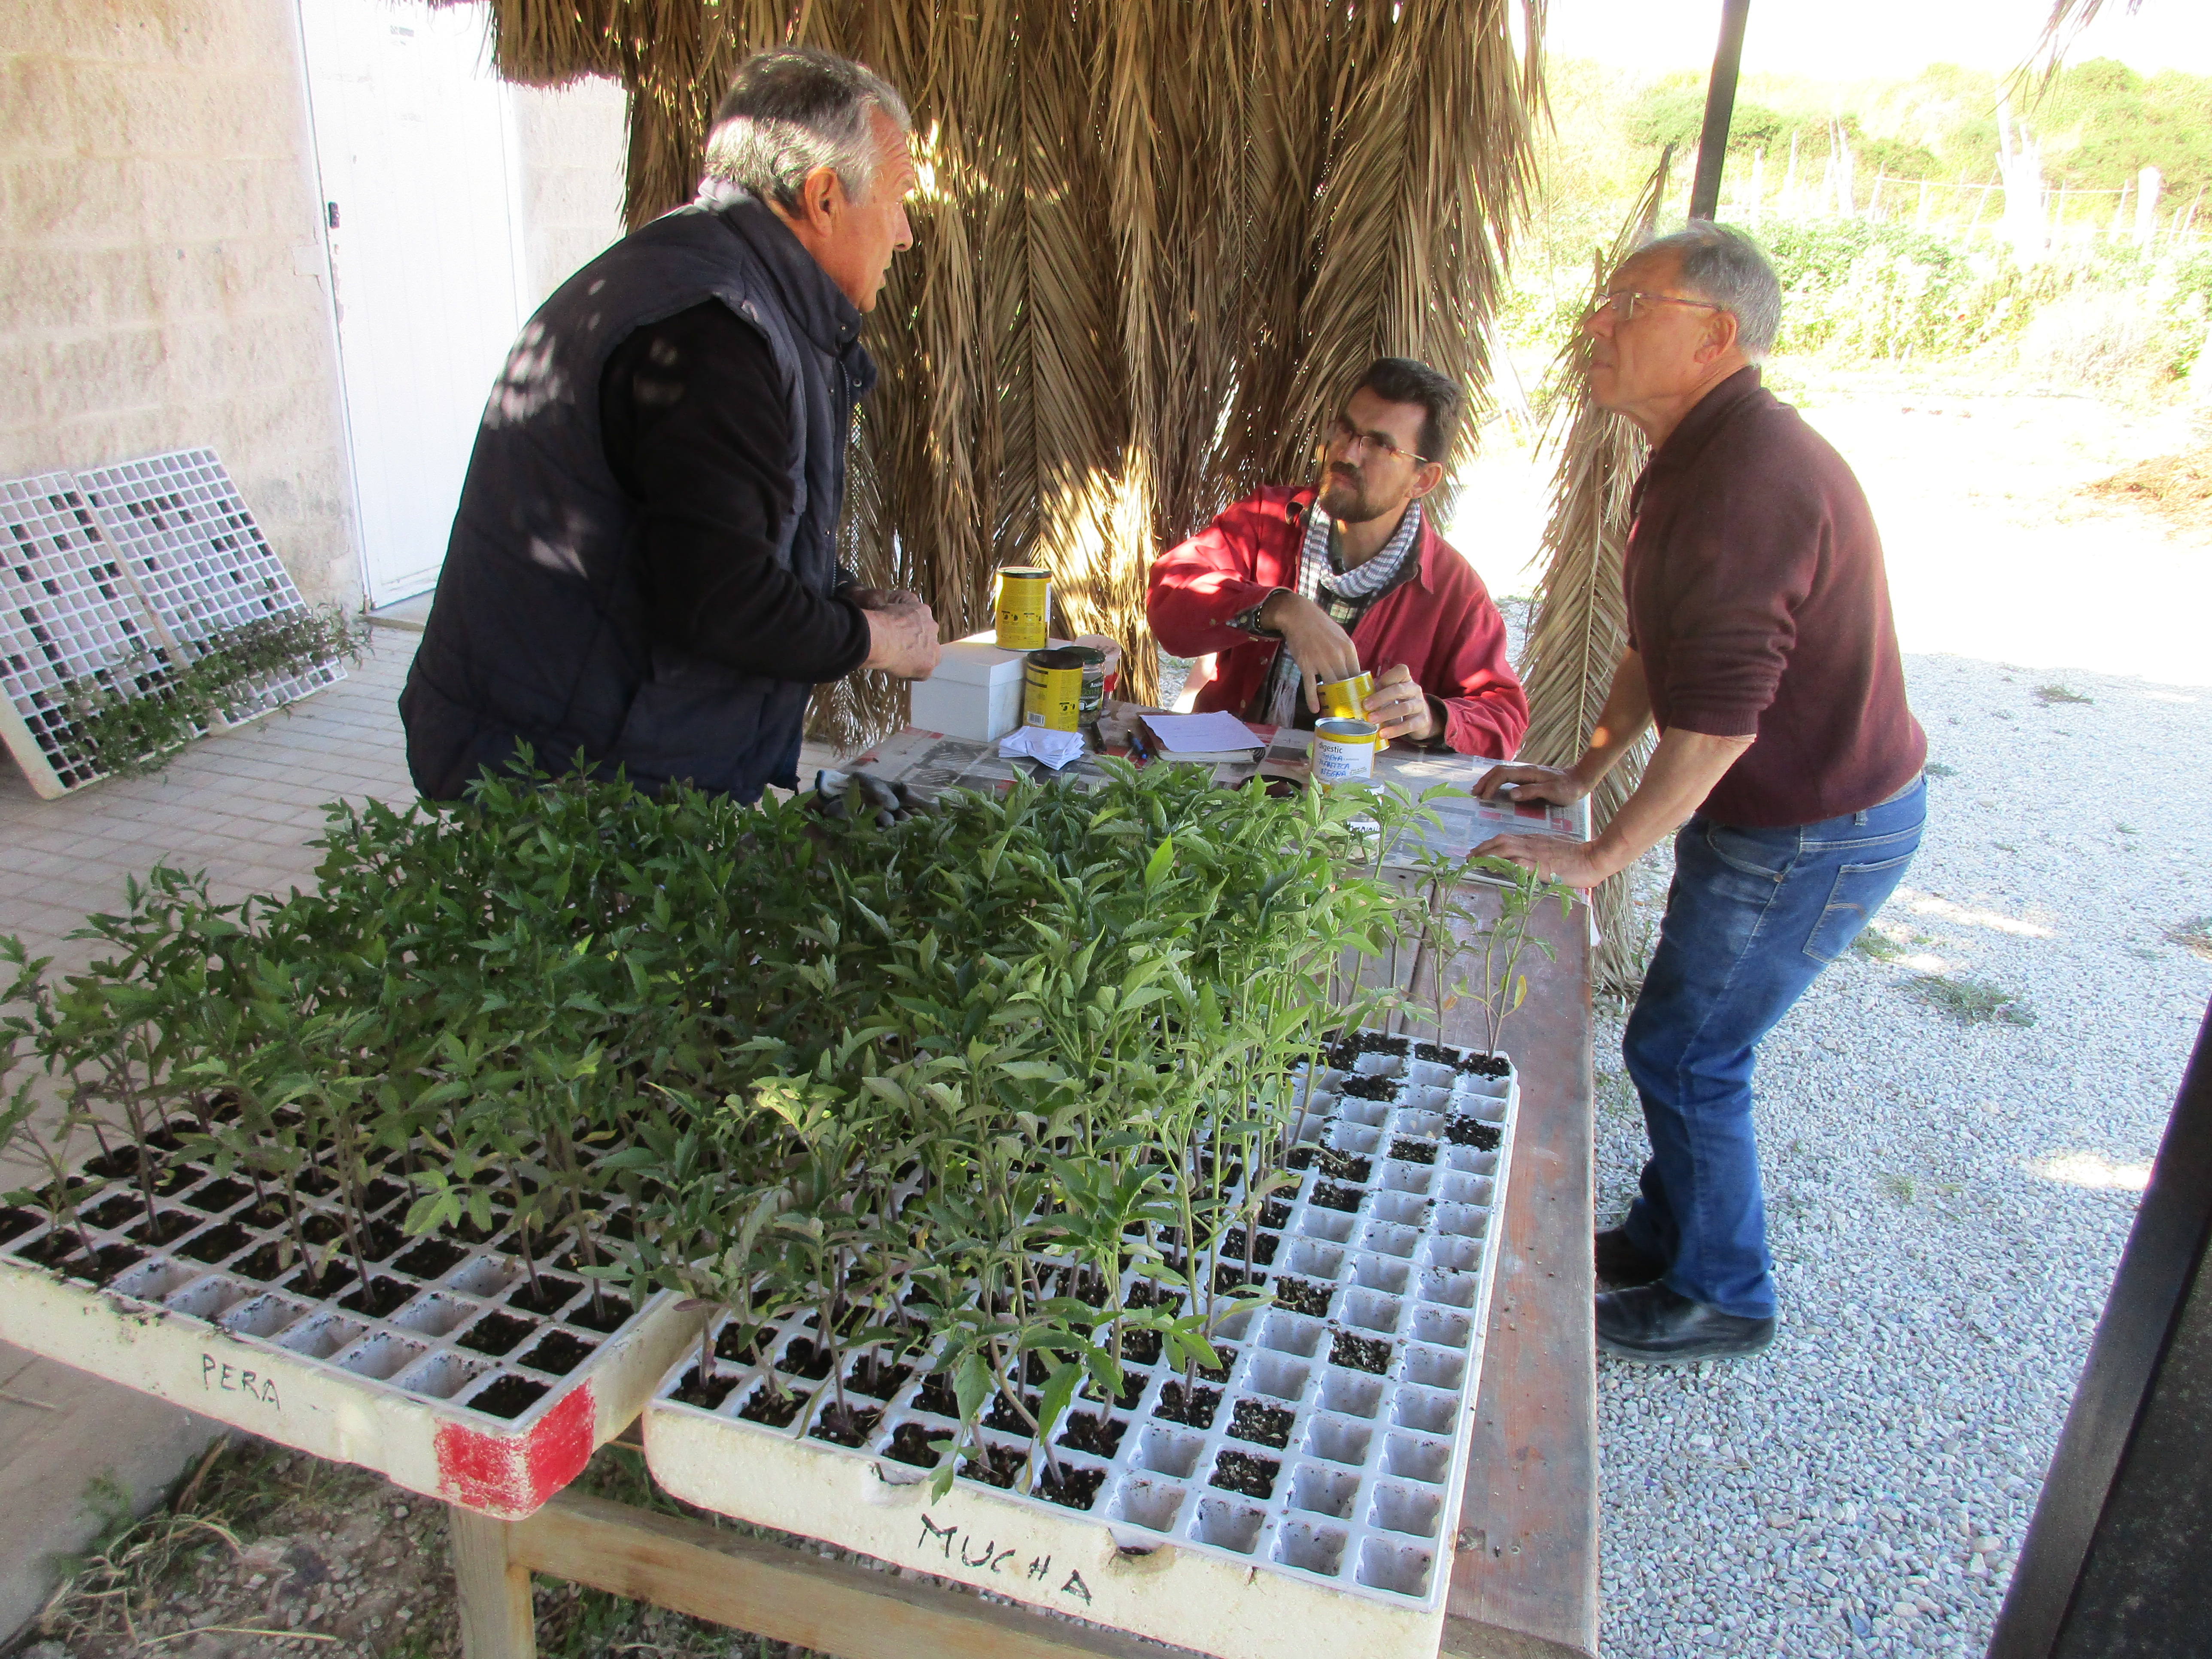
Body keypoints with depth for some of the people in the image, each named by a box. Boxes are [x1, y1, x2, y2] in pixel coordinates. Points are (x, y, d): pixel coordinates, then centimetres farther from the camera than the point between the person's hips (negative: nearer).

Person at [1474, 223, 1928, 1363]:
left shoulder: (1751, 478, -27)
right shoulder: (1698, 458, 8)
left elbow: (1719, 715, -30)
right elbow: (1660, 646, 18)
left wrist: (1599, 858, -23)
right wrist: (1582, 774, 18)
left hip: (1815, 833, -10)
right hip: (1762, 810, 10)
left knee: (1683, 1055, 1)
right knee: (1687, 1042, 19)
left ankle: (1721, 1297, 22)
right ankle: (1663, 1239, 38)